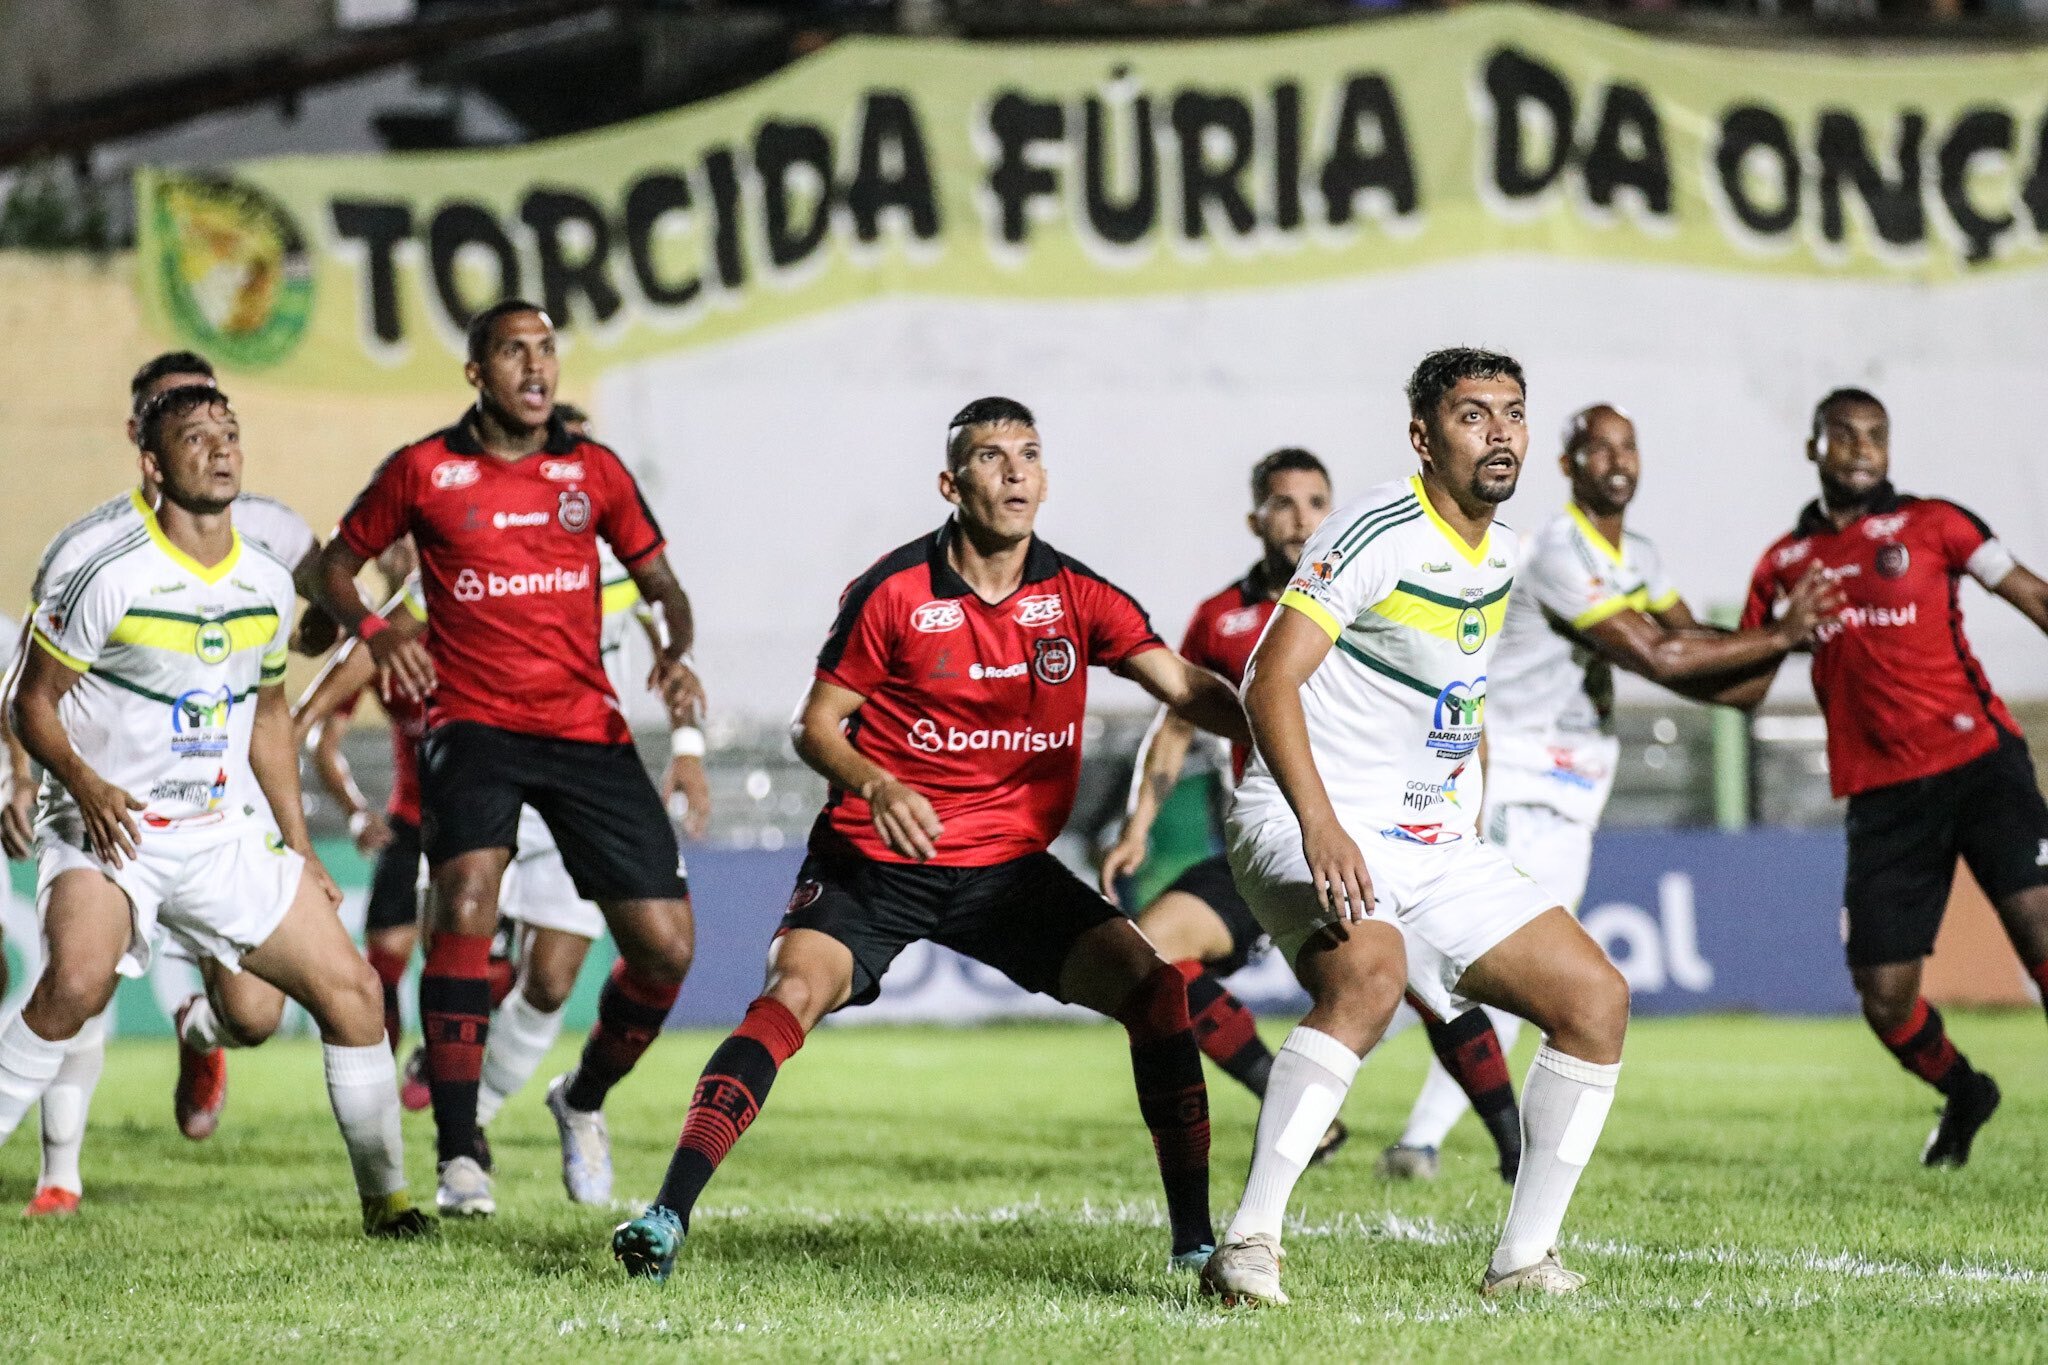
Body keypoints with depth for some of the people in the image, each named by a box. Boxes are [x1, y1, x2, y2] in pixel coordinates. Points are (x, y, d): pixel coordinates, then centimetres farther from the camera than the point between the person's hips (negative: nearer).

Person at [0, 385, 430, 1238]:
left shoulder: (267, 583, 6)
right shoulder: (113, 576, -12)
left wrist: (299, 846, 18)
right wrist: (84, 784, -22)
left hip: (223, 835, 6)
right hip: (108, 828, -6)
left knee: (351, 989, -1)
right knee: (76, 982, -32)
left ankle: (386, 1200, 15)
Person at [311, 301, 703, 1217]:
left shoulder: (592, 471, 9)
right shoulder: (424, 471, 3)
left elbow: (660, 583, 15)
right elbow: (336, 564, 13)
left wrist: (676, 650, -6)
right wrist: (372, 632, -8)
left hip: (587, 729, 3)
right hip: (472, 722, -3)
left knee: (666, 947, -3)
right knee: (464, 903, -28)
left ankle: (584, 1101, 27)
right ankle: (459, 1156, -24)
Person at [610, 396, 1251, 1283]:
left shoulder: (1077, 597, -1)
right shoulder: (894, 591, -9)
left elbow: (1185, 687, -7)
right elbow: (816, 725, -4)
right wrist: (876, 786, -24)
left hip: (1010, 865, 3)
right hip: (875, 860, -3)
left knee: (1153, 988, -11)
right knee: (792, 995, -26)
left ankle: (1194, 1235, -3)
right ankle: (668, 1217, -28)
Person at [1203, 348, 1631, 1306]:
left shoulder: (1501, 555, 11)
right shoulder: (1378, 535, -15)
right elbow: (1270, 684, -23)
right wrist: (1320, 825, -35)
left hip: (1431, 841, 9)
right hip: (1310, 825, -9)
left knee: (1596, 1000, 0)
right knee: (1370, 972, -37)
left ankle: (1522, 1260, 8)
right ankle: (1247, 1246, -35)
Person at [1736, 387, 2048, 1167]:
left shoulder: (1930, 524, 4)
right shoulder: (1785, 563, 13)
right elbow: (1744, 685, 18)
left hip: (1977, 760, -3)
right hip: (1883, 797, 3)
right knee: (1884, 997, 0)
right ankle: (1962, 1095, 31)